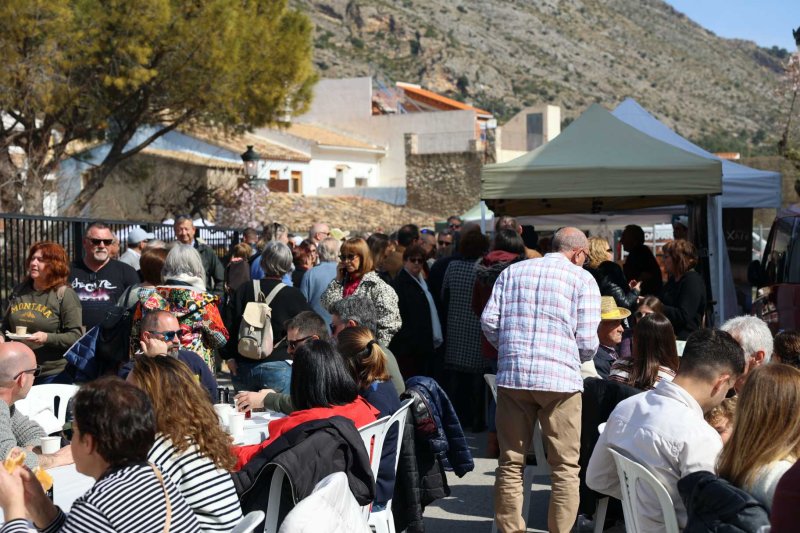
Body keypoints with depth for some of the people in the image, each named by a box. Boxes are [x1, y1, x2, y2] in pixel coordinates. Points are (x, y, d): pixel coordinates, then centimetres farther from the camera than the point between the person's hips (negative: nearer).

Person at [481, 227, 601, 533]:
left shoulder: (512, 272, 12)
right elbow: (587, 341, -5)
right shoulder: (582, 279, 2)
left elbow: (489, 321, 5)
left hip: (512, 376, 3)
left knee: (511, 463, 10)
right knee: (565, 467, 5)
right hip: (560, 380, -3)